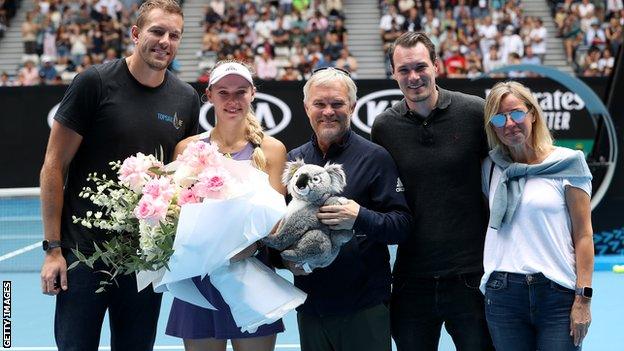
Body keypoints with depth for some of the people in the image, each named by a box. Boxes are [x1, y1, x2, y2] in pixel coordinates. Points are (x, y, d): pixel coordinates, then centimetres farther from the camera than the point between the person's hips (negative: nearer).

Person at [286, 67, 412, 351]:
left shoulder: (374, 158, -3)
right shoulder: (294, 160, 9)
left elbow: (402, 224, -9)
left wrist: (361, 218, -26)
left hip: (366, 305, -3)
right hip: (310, 303, 4)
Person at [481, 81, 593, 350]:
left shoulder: (567, 162, 0)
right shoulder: (491, 167, 10)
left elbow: (583, 234, -3)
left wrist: (583, 298, -8)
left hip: (558, 292, -3)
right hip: (503, 295, 3)